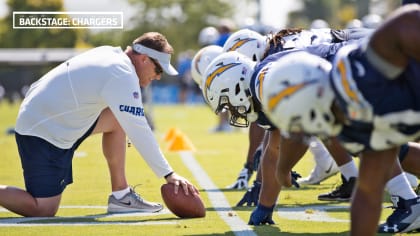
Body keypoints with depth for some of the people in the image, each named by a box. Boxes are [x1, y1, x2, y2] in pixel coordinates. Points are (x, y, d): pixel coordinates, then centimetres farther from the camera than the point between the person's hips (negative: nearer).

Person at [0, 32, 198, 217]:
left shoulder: (111, 54, 6)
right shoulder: (122, 76, -21)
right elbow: (138, 131, -25)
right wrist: (169, 175, -24)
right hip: (44, 133, -10)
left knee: (117, 119, 12)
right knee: (44, 210, -11)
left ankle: (120, 196, 12)